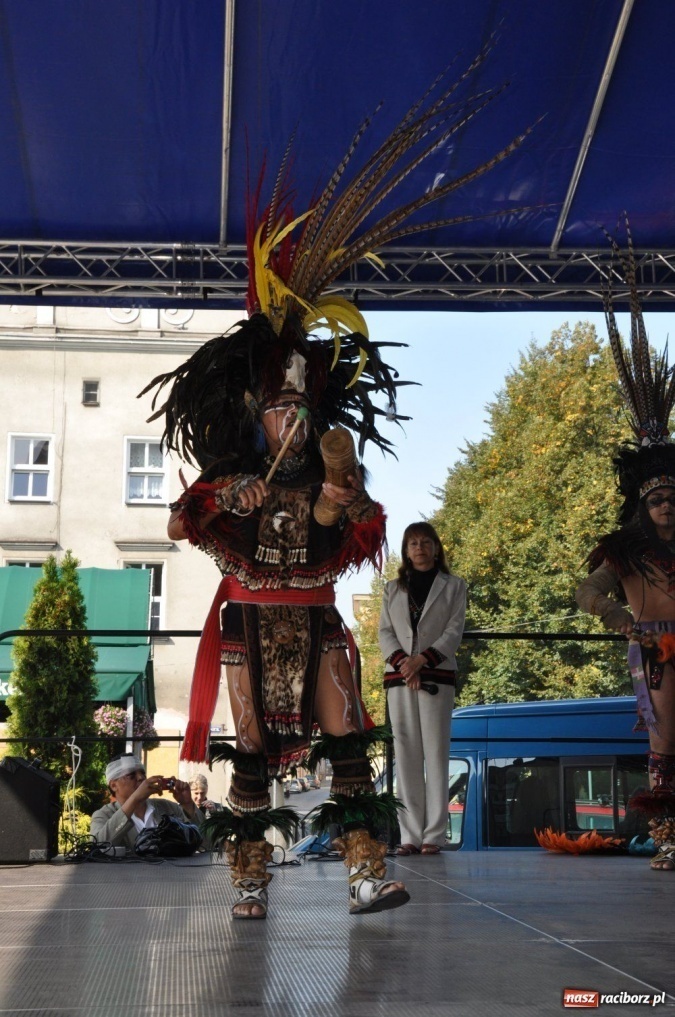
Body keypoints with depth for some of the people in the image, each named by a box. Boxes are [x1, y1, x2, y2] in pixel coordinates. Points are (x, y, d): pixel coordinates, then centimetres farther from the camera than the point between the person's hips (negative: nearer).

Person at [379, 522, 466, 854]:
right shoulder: (393, 588, 18)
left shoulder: (453, 586, 11)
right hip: (398, 677, 2)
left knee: (436, 753, -7)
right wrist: (401, 660, -9)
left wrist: (423, 659, -12)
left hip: (437, 677, -2)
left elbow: (454, 631, 1)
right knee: (405, 755, 0)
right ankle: (410, 836, 1)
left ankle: (433, 835, -6)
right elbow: (385, 631, 10)